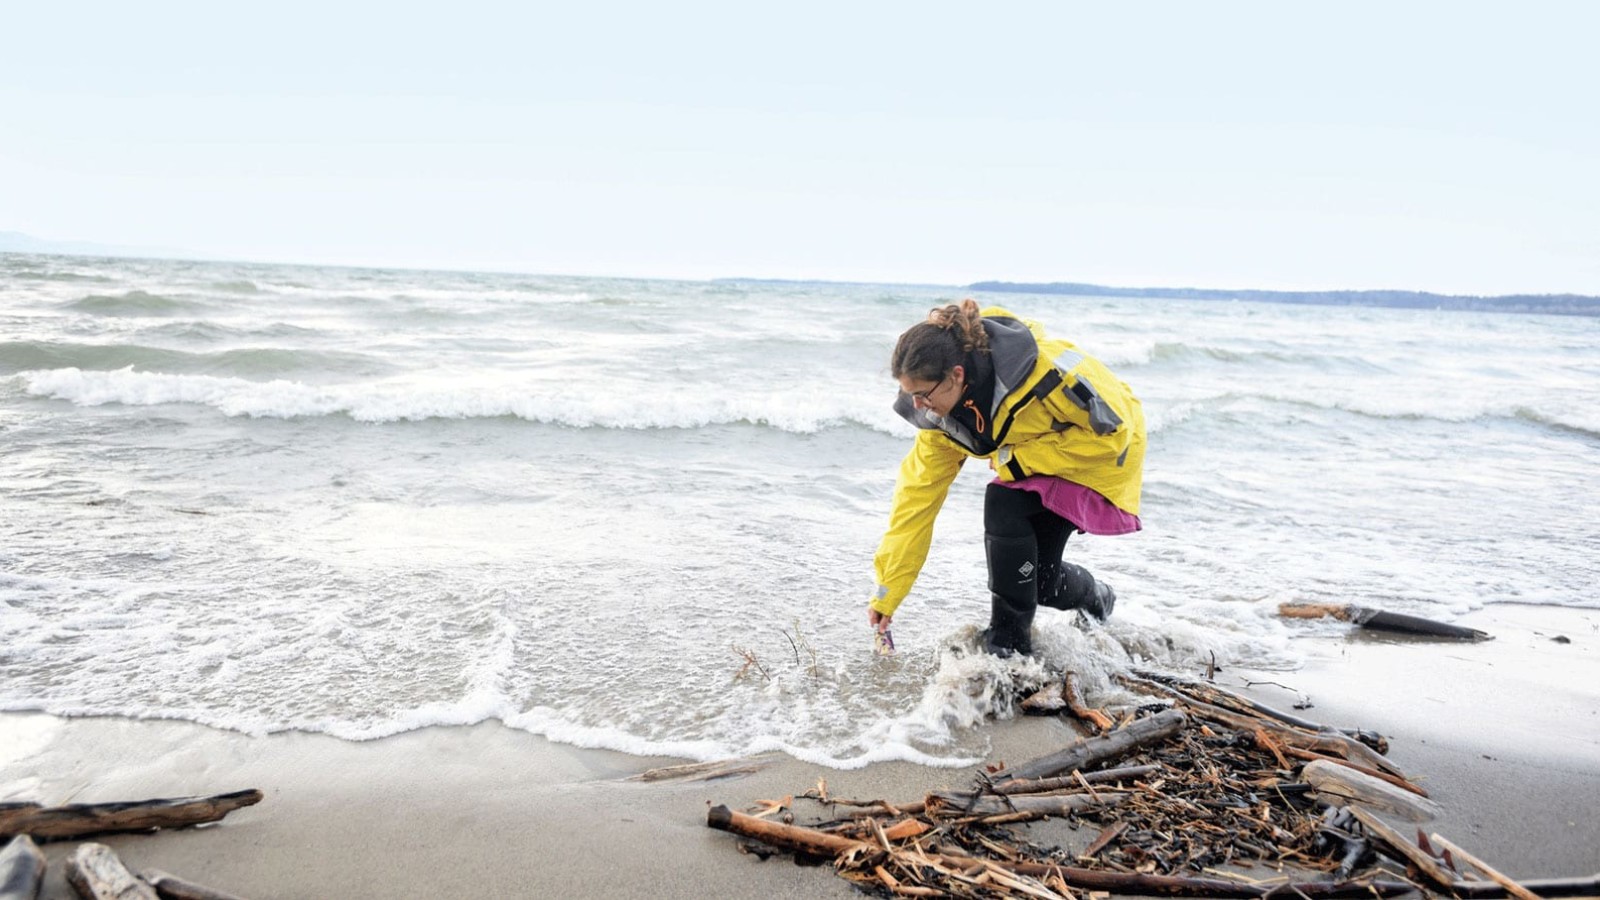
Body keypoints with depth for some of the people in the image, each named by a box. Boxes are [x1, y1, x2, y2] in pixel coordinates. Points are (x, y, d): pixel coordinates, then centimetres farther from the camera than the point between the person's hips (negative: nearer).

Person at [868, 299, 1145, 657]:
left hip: (1104, 454, -6)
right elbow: (917, 496, -11)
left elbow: (1113, 430, -26)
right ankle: (1096, 597, 29)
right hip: (1031, 468, 6)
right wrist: (886, 594, -10)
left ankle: (1009, 644, -11)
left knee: (1003, 505, -27)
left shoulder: (1046, 369, -37)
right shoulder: (941, 416, -17)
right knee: (1035, 579, -7)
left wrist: (1017, 459, -28)